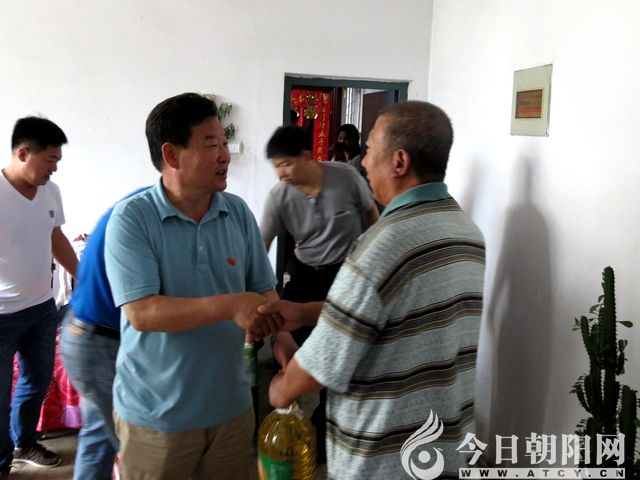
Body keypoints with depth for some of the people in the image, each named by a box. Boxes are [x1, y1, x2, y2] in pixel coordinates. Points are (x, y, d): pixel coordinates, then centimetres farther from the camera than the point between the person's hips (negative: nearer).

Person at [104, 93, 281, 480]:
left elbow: (264, 290, 4)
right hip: (155, 414, -4)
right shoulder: (131, 218, -14)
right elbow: (142, 313, -21)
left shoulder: (238, 212, 0)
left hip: (231, 405, 4)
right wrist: (230, 305, -28)